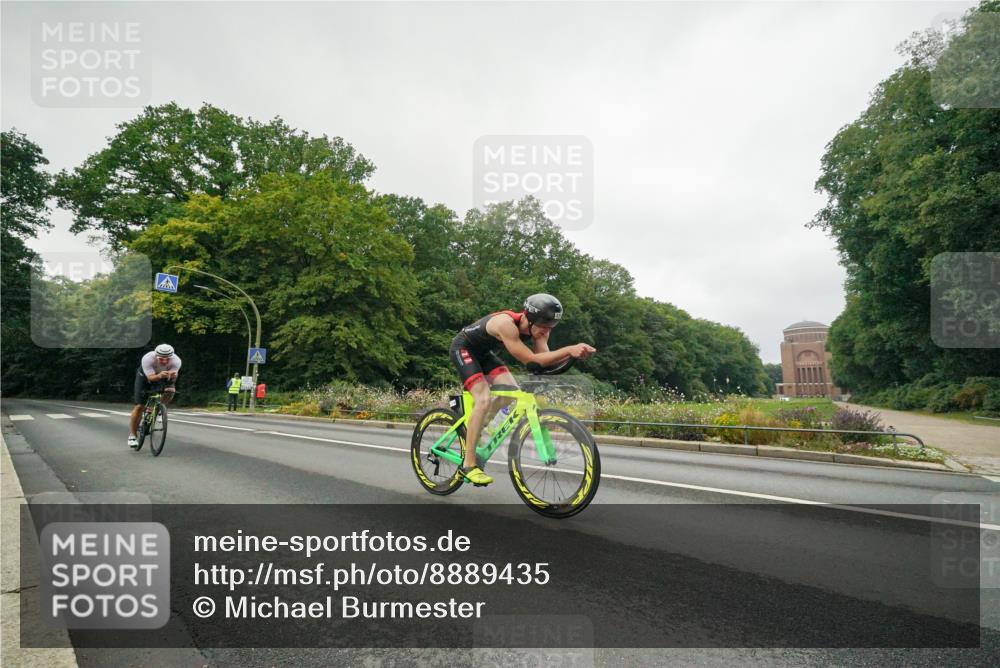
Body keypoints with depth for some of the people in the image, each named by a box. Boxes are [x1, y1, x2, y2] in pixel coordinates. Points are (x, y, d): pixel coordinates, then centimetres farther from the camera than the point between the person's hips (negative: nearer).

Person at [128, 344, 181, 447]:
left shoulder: (176, 360, -33)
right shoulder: (147, 359, -37)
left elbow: (173, 378, -40)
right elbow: (151, 377, -42)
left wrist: (172, 376, -63)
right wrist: (159, 376, -63)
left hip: (163, 378, 2)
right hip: (145, 376, -2)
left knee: (170, 390, -29)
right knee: (139, 406, -7)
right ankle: (132, 435, 5)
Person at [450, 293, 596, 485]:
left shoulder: (537, 328, -14)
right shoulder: (506, 323, -38)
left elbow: (544, 357, -24)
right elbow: (532, 361, -41)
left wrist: (575, 353, -39)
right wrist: (569, 349, -47)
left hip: (483, 352, 8)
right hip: (463, 349, -8)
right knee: (484, 399, -22)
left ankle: (473, 429, 16)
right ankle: (468, 464, -16)